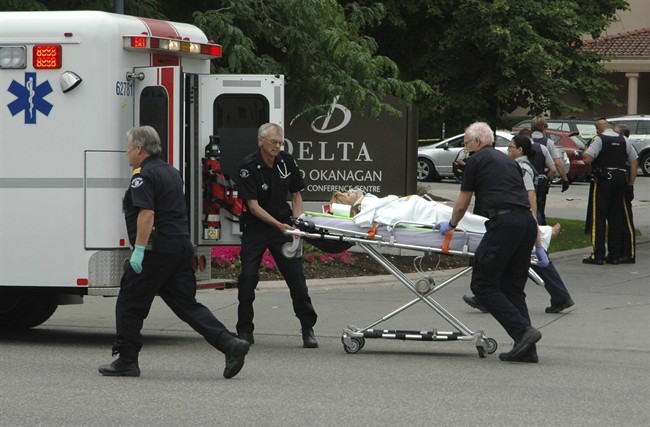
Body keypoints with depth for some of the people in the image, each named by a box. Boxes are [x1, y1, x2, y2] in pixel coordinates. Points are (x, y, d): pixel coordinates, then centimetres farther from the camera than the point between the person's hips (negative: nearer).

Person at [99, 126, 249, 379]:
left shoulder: (143, 176, -11)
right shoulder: (171, 172, 19)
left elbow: (146, 213, -23)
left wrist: (139, 249, -25)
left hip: (156, 250, -9)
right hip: (181, 245, 9)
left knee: (130, 304, 4)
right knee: (186, 304, 6)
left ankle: (126, 361, 9)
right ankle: (229, 343, -9)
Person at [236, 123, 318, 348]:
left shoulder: (287, 161, 0)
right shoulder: (249, 167, -15)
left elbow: (296, 194, 11)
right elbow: (253, 205, -17)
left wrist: (296, 222, -5)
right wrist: (278, 225, -25)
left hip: (283, 226, 3)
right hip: (255, 227, -3)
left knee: (296, 276, -3)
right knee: (248, 277, -8)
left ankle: (308, 329, 3)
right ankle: (245, 330, 4)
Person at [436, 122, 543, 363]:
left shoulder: (477, 160, 7)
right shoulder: (509, 161, 27)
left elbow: (461, 205, 13)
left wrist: (451, 225, 32)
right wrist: (537, 243, 33)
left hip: (504, 223, -8)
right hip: (528, 222, 8)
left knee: (483, 285, -4)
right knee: (513, 287, 12)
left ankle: (522, 331, -14)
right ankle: (527, 349, 5)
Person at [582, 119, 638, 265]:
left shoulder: (599, 139, -6)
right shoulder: (624, 141, 11)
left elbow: (587, 159, -17)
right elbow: (634, 163, 12)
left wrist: (585, 151, 5)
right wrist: (630, 184, 15)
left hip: (603, 181, -5)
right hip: (621, 180, 5)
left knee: (598, 218, -2)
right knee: (616, 218, 10)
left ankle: (598, 255, -6)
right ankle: (614, 255, 10)